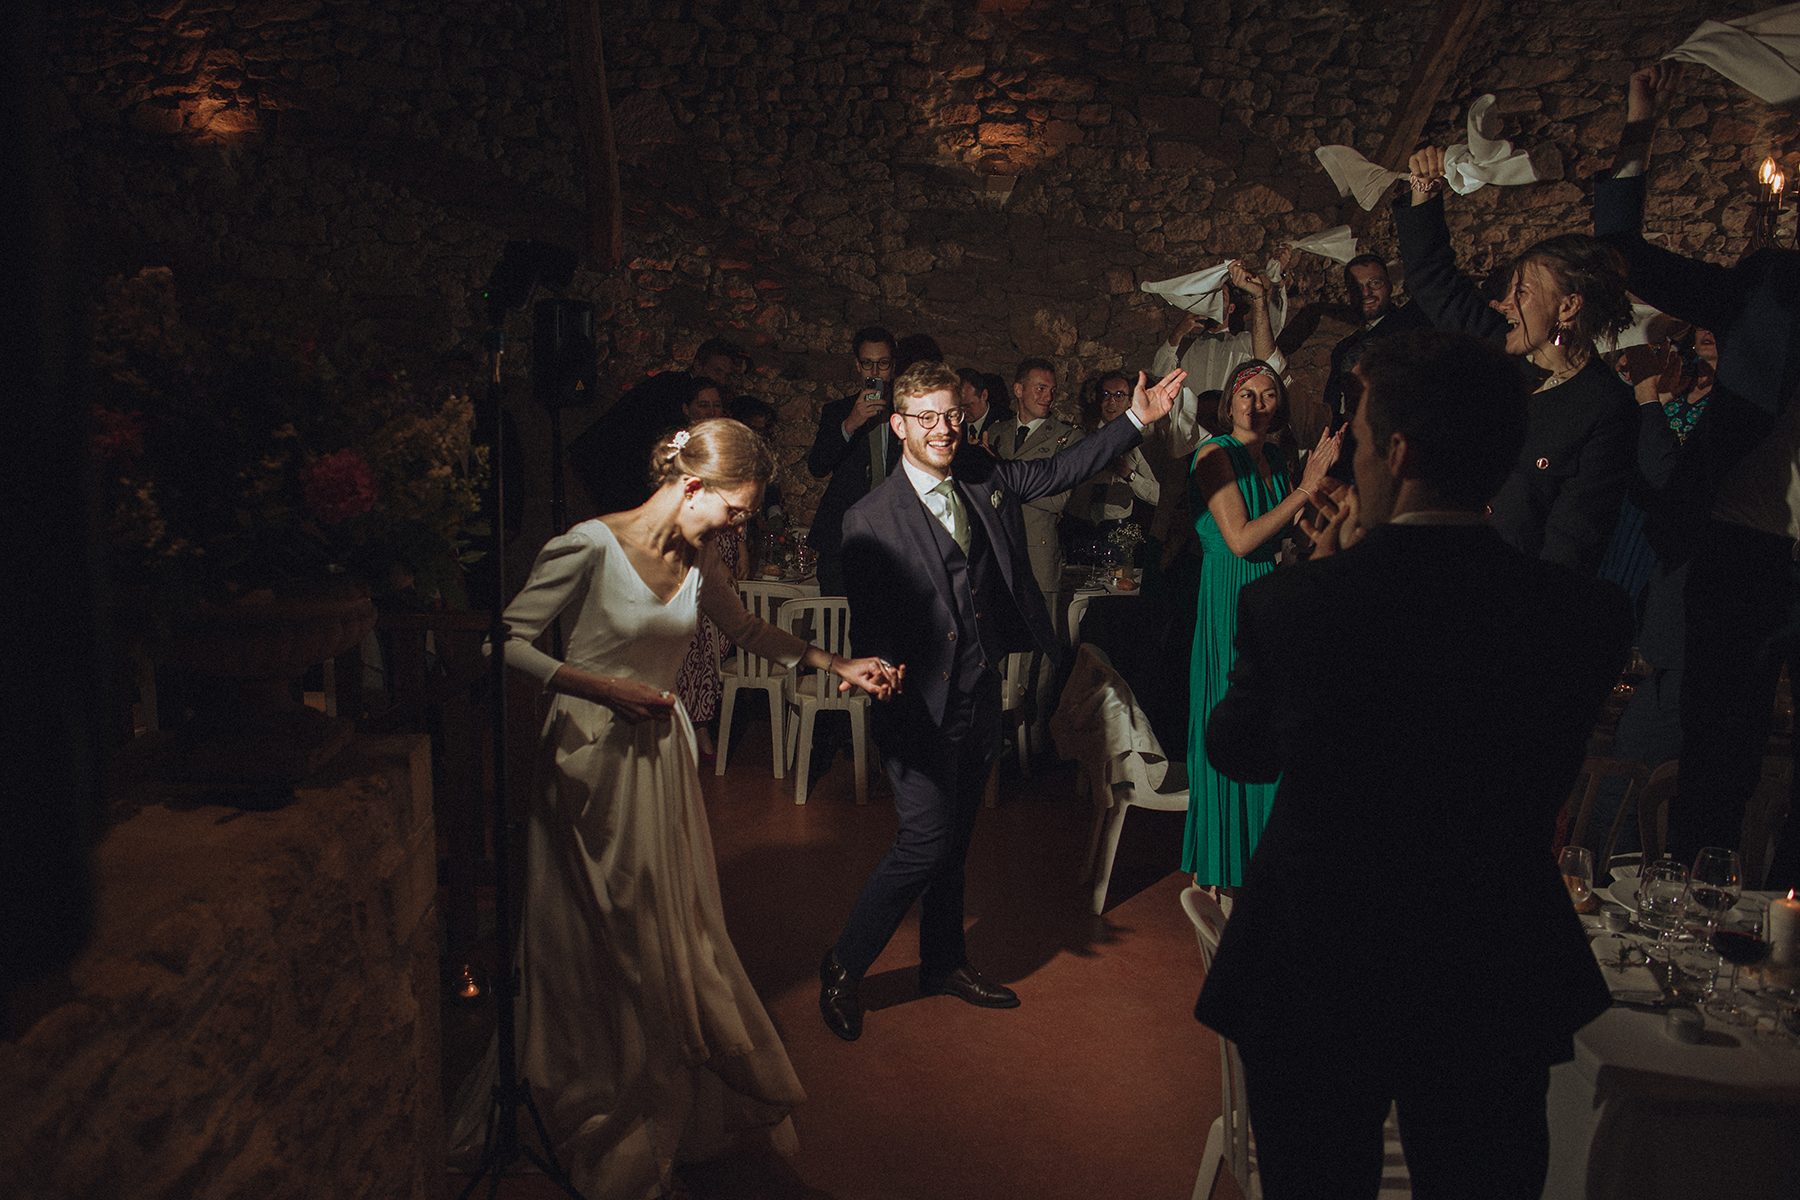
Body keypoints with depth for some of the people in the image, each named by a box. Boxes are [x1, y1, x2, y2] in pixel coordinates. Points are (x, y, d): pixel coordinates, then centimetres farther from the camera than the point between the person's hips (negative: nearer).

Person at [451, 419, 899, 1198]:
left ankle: (662, 1118, 31)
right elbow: (507, 642, -16)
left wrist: (838, 665, 12)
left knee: (671, 939, 12)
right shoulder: (591, 545, -17)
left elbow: (746, 629, 18)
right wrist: (601, 688, -23)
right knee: (593, 950, 6)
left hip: (661, 758, 6)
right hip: (590, 761, -6)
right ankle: (594, 1119, 27)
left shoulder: (697, 561, 3)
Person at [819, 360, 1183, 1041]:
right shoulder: (870, 519, -12)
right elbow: (868, 625, -12)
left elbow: (1063, 471, 14)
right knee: (927, 840, -7)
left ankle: (943, 962, 35)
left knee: (955, 838, 18)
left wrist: (1137, 420, 8)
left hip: (983, 694, 6)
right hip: (922, 700, -6)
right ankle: (842, 968, 11)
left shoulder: (987, 480, 4)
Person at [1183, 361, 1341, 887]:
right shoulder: (1216, 453, -12)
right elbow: (1240, 539, -20)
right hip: (1228, 601, -7)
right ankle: (1218, 862, 13)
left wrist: (1318, 474, -5)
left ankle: (1260, 850, 26)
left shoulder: (1275, 456, 10)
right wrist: (1306, 488, -17)